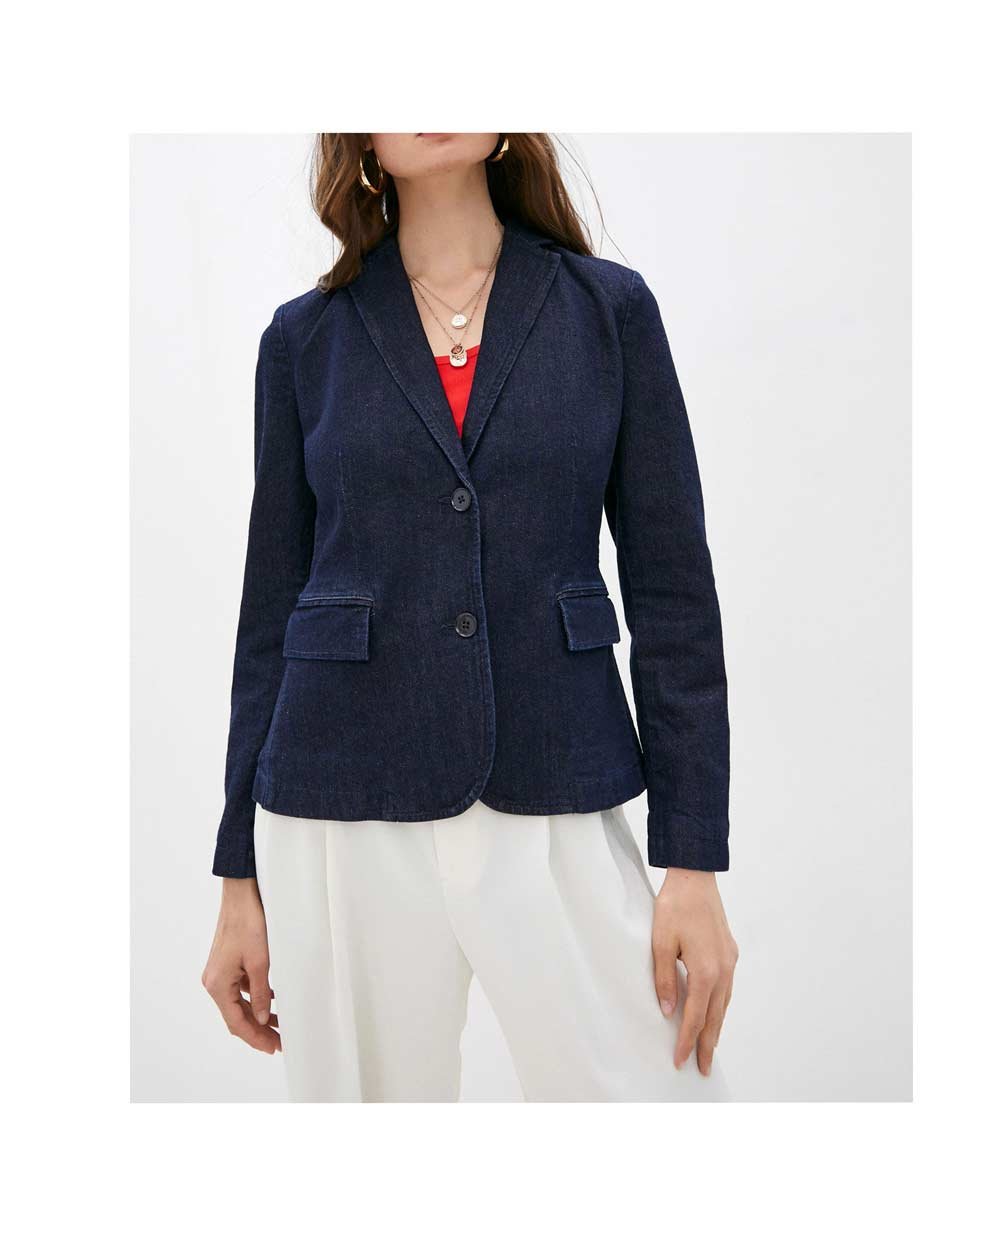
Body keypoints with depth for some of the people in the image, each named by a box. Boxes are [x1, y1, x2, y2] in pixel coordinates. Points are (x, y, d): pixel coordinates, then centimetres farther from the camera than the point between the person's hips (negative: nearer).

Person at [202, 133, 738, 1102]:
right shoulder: (305, 336, 5)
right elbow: (271, 607, 7)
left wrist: (694, 860, -5)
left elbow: (673, 592, 0)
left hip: (556, 810, 0)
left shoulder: (611, 309, 2)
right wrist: (239, 878, 6)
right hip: (344, 819, 1)